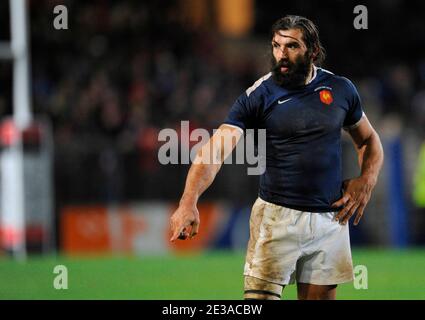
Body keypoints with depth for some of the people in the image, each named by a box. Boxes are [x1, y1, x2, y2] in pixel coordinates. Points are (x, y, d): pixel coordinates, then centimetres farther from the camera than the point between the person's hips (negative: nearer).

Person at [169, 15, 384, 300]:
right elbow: (215, 150, -18)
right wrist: (189, 202, -34)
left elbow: (369, 140, 20)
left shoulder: (340, 89, 4)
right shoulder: (259, 96, -7)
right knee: (259, 297, -11)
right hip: (277, 217, -3)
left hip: (330, 220, 3)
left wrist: (367, 181, 0)